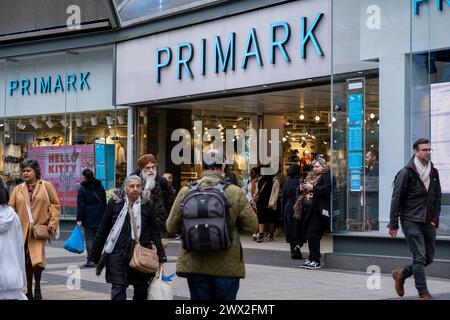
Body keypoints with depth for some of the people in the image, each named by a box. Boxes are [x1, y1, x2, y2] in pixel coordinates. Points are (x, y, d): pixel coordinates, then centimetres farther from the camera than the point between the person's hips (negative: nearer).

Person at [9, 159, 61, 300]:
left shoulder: (46, 186, 6)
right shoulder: (18, 189, 12)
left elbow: (56, 204, 6)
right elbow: (11, 209, 7)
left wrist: (53, 223, -4)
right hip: (23, 229, 3)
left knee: (38, 257, -15)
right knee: (27, 260, 6)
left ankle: (37, 288, 4)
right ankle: (29, 290, 18)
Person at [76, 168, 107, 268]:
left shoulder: (82, 189, -6)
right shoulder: (100, 187, 9)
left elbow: (80, 205, -9)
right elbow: (104, 202, 12)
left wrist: (79, 219, -8)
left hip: (88, 218, -4)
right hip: (99, 217, 5)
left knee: (89, 239, -1)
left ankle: (90, 260, -4)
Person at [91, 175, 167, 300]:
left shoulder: (147, 204, 3)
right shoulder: (115, 202, -1)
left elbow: (155, 232, 6)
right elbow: (103, 229, 4)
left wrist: (161, 256, 3)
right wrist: (96, 255, 6)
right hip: (118, 252, -2)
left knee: (141, 289, 8)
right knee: (118, 289, -6)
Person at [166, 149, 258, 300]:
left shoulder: (185, 192, -4)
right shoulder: (236, 193, -8)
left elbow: (172, 227, 1)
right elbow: (251, 226, -5)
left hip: (194, 265, 2)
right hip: (227, 266, -1)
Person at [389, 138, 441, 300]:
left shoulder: (434, 173, 10)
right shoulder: (406, 173, -8)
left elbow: (437, 197, 17)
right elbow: (396, 199, -7)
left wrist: (435, 219, 6)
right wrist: (393, 224, -8)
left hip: (428, 222, 6)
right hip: (411, 221, -6)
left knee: (429, 258, 9)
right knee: (419, 257, -9)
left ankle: (401, 274, 30)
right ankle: (423, 293, 0)